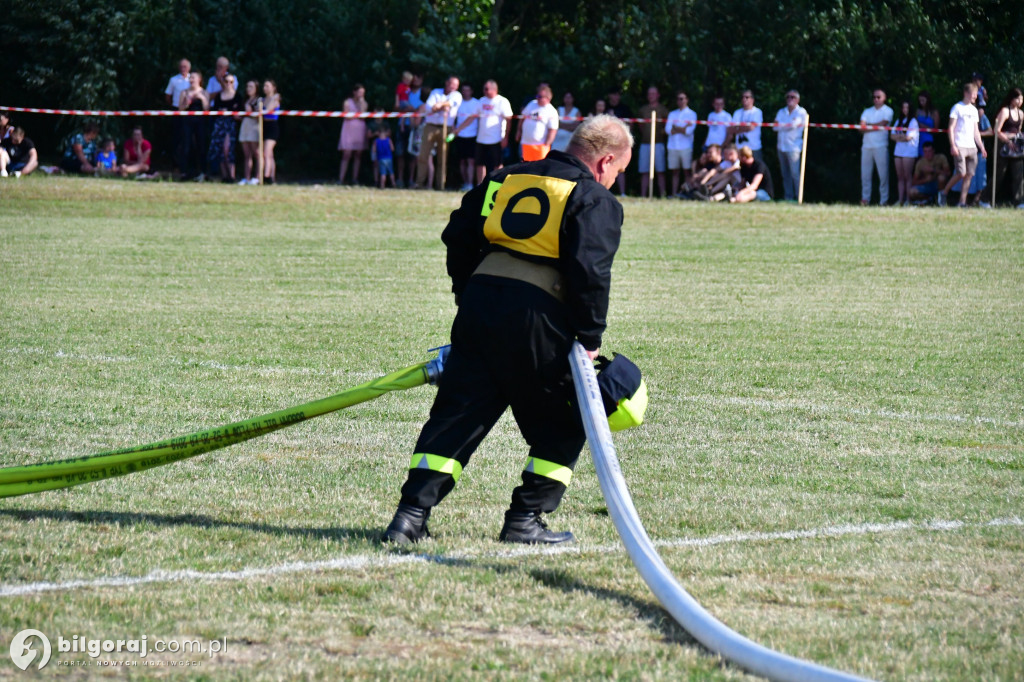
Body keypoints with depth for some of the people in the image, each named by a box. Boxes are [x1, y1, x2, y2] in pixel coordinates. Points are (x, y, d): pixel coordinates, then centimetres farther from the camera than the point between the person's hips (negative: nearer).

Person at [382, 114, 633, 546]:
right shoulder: (594, 199, 2)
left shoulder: (506, 179, 22)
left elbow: (457, 236, 22)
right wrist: (590, 338, -6)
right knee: (562, 427, 12)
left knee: (456, 412, 8)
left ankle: (411, 514, -2)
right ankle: (525, 520, 9)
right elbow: (590, 270, -12)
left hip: (478, 304, 5)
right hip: (535, 318, -5)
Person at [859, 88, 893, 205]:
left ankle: (884, 200, -3)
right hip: (866, 146, 4)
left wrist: (868, 125, 1)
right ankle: (865, 199, 6)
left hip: (881, 146, -4)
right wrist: (875, 127, -11)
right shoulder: (867, 111, 18)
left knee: (883, 174, -6)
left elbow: (882, 124, -9)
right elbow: (861, 129, 5)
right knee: (865, 174, 1)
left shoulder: (887, 111, 6)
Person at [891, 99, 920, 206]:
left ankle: (908, 200, -5)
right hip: (898, 151, 6)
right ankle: (900, 200, 3)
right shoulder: (898, 121, 16)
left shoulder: (913, 121, -2)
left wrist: (898, 137, 4)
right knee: (900, 177, 4)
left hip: (909, 152, -6)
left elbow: (909, 137, -10)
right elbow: (892, 136, 9)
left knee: (907, 176, -6)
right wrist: (902, 136, -7)